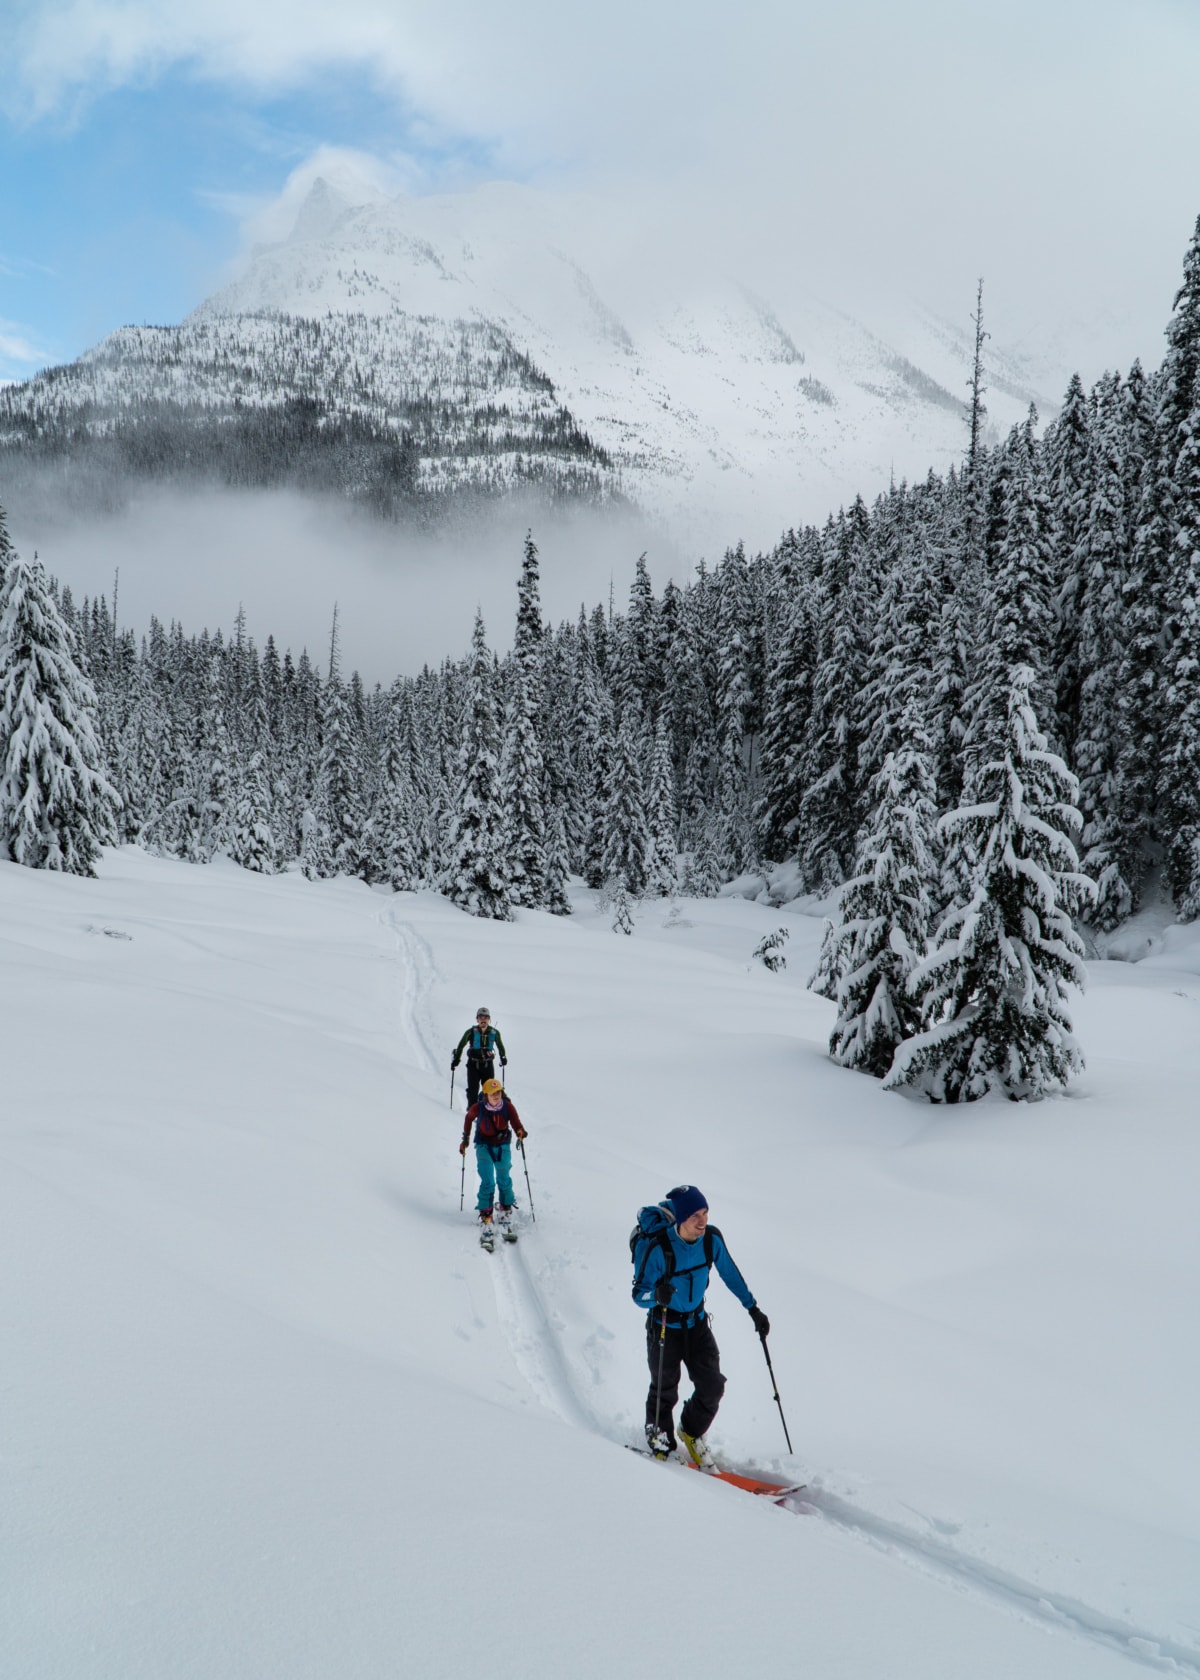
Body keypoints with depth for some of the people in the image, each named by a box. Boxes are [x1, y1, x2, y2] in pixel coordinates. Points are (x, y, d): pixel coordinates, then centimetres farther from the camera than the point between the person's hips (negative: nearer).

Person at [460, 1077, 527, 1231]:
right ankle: (485, 1213, 4)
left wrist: (520, 1131, -44)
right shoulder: (478, 1108, -18)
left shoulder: (508, 1107, -17)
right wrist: (465, 1138, 7)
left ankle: (506, 1208, 30)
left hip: (503, 1146, 1)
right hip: (484, 1147, -1)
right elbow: (469, 1118, 2)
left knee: (504, 1179, 7)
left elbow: (515, 1121, -21)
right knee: (487, 1182, -9)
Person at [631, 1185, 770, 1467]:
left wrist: (753, 1308, 8)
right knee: (665, 1392, 8)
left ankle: (692, 1432, 33)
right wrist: (656, 1295, -45)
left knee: (712, 1387, 4)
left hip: (697, 1323, 4)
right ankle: (660, 1445, 35)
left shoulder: (711, 1239, -15)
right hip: (664, 1326, -4)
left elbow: (730, 1274, 3)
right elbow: (639, 1294, -22)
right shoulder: (656, 1248, -29)